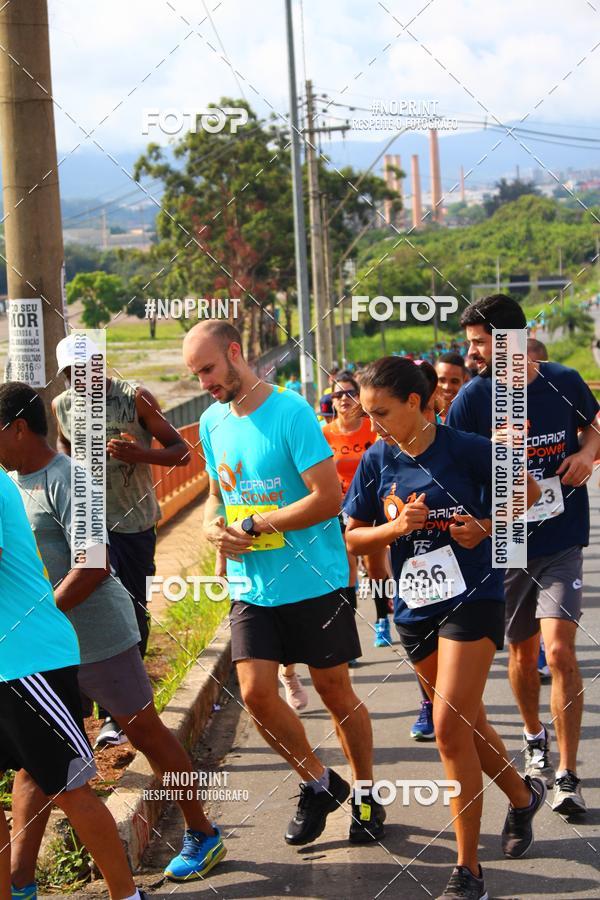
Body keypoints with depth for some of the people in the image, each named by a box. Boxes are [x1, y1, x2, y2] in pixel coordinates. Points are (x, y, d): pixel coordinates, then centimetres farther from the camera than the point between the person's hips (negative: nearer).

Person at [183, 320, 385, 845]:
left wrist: (252, 526, -18)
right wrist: (214, 527, -2)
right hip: (251, 586, 5)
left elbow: (329, 498, -19)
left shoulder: (291, 412, -15)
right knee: (256, 692, -5)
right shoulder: (213, 422, 7)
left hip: (315, 580, -5)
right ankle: (318, 783, 18)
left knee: (335, 692, 5)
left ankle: (366, 797, 25)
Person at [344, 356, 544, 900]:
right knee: (467, 723, 15)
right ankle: (523, 797, 44)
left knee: (451, 727, -13)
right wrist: (396, 527, -14)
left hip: (472, 597, -5)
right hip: (415, 608, 5)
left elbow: (529, 492, 1)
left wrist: (485, 527, -14)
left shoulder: (465, 449, -11)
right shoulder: (377, 462, 0)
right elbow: (354, 538, 5)